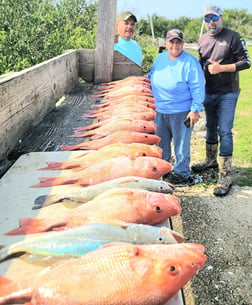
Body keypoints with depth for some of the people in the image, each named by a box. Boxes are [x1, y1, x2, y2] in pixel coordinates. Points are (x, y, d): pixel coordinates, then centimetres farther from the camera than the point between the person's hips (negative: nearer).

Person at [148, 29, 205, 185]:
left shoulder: (190, 62, -11)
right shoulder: (160, 58, 8)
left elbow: (198, 88, -12)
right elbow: (151, 79, 20)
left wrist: (195, 109, -16)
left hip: (181, 112, -6)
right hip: (160, 111, 6)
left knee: (181, 145, 4)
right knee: (161, 143, 17)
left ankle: (182, 173, 19)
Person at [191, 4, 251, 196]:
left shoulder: (233, 37, -8)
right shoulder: (203, 40, 8)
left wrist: (222, 68, -20)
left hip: (227, 94, -5)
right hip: (209, 93, 6)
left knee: (225, 132, -10)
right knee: (211, 128, 18)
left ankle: (225, 177, -7)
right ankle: (211, 160, 37)